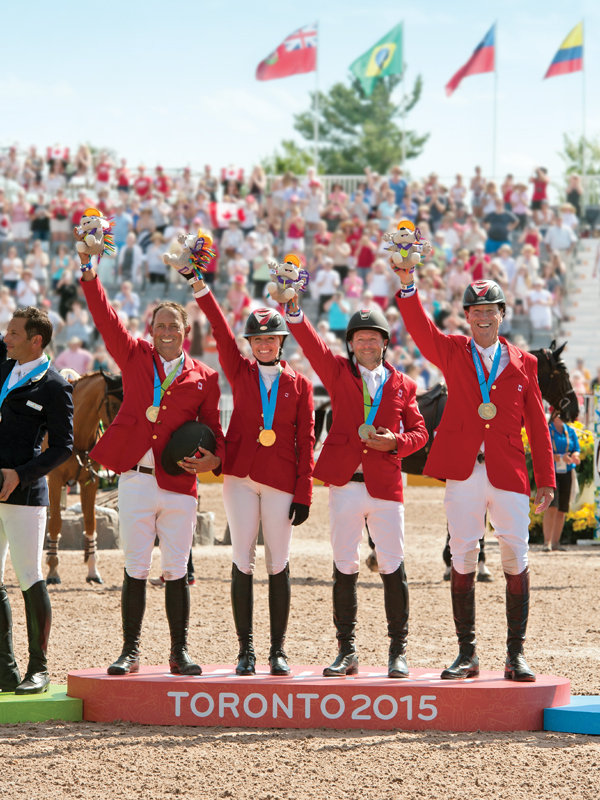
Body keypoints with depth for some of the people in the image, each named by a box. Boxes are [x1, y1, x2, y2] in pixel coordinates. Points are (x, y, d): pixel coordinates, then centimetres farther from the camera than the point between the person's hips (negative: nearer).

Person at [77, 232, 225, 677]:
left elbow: (213, 428, 11)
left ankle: (180, 653, 11)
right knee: (136, 569, 1)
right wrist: (89, 270, -4)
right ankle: (131, 652, 8)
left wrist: (214, 458, -9)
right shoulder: (135, 357, 10)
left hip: (179, 484, 0)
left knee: (177, 571, 3)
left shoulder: (204, 378, 9)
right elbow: (106, 318, 4)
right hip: (136, 478, 0)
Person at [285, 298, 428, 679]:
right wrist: (294, 311, -22)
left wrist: (396, 441, -10)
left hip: (386, 486, 0)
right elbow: (312, 345, -6)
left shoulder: (402, 385, 11)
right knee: (344, 568, 4)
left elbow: (419, 430, 11)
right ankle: (347, 651, 11)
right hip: (345, 484, 0)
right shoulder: (338, 372, 8)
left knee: (393, 568, -1)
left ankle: (399, 651, 7)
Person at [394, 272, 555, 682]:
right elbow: (420, 328, -8)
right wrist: (408, 284, -24)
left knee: (516, 560, -3)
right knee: (463, 560, 1)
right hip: (463, 472, 0)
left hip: (509, 475, 0)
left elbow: (538, 425, 11)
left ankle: (517, 653, 4)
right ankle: (467, 654, 7)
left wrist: (546, 479, 6)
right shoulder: (453, 352, 10)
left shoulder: (523, 363, 12)